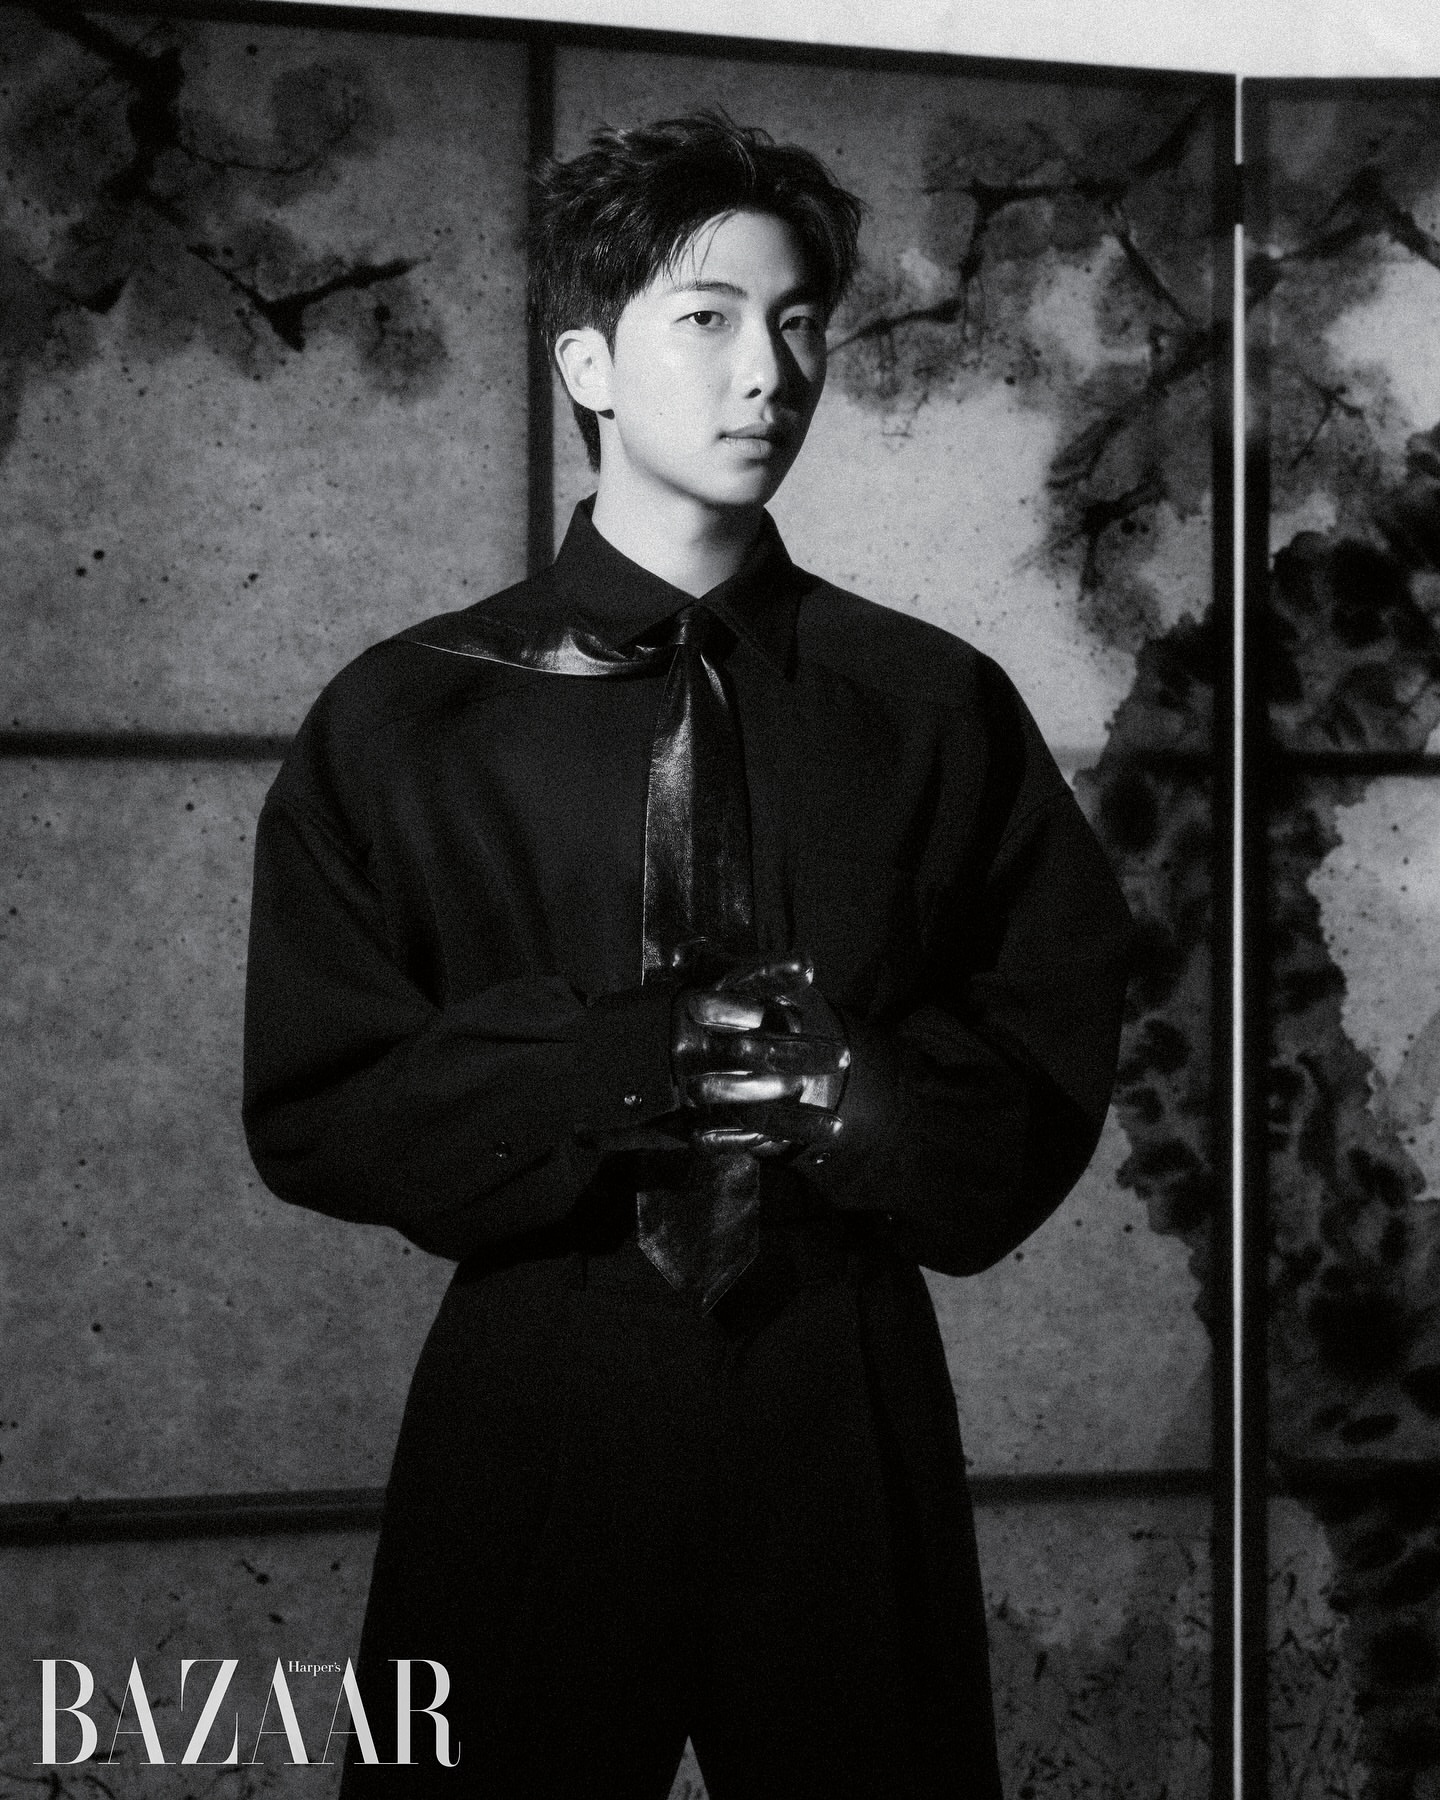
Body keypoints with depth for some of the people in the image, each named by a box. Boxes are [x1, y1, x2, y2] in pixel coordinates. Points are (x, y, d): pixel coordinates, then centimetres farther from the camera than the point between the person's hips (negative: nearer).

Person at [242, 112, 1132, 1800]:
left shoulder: (935, 707, 4)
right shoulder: (407, 718, 2)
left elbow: (1057, 1065, 5)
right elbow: (313, 1108, -1)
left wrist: (871, 1096, -16)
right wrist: (614, 1072, -15)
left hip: (850, 1413, 1)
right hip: (532, 1420, 0)